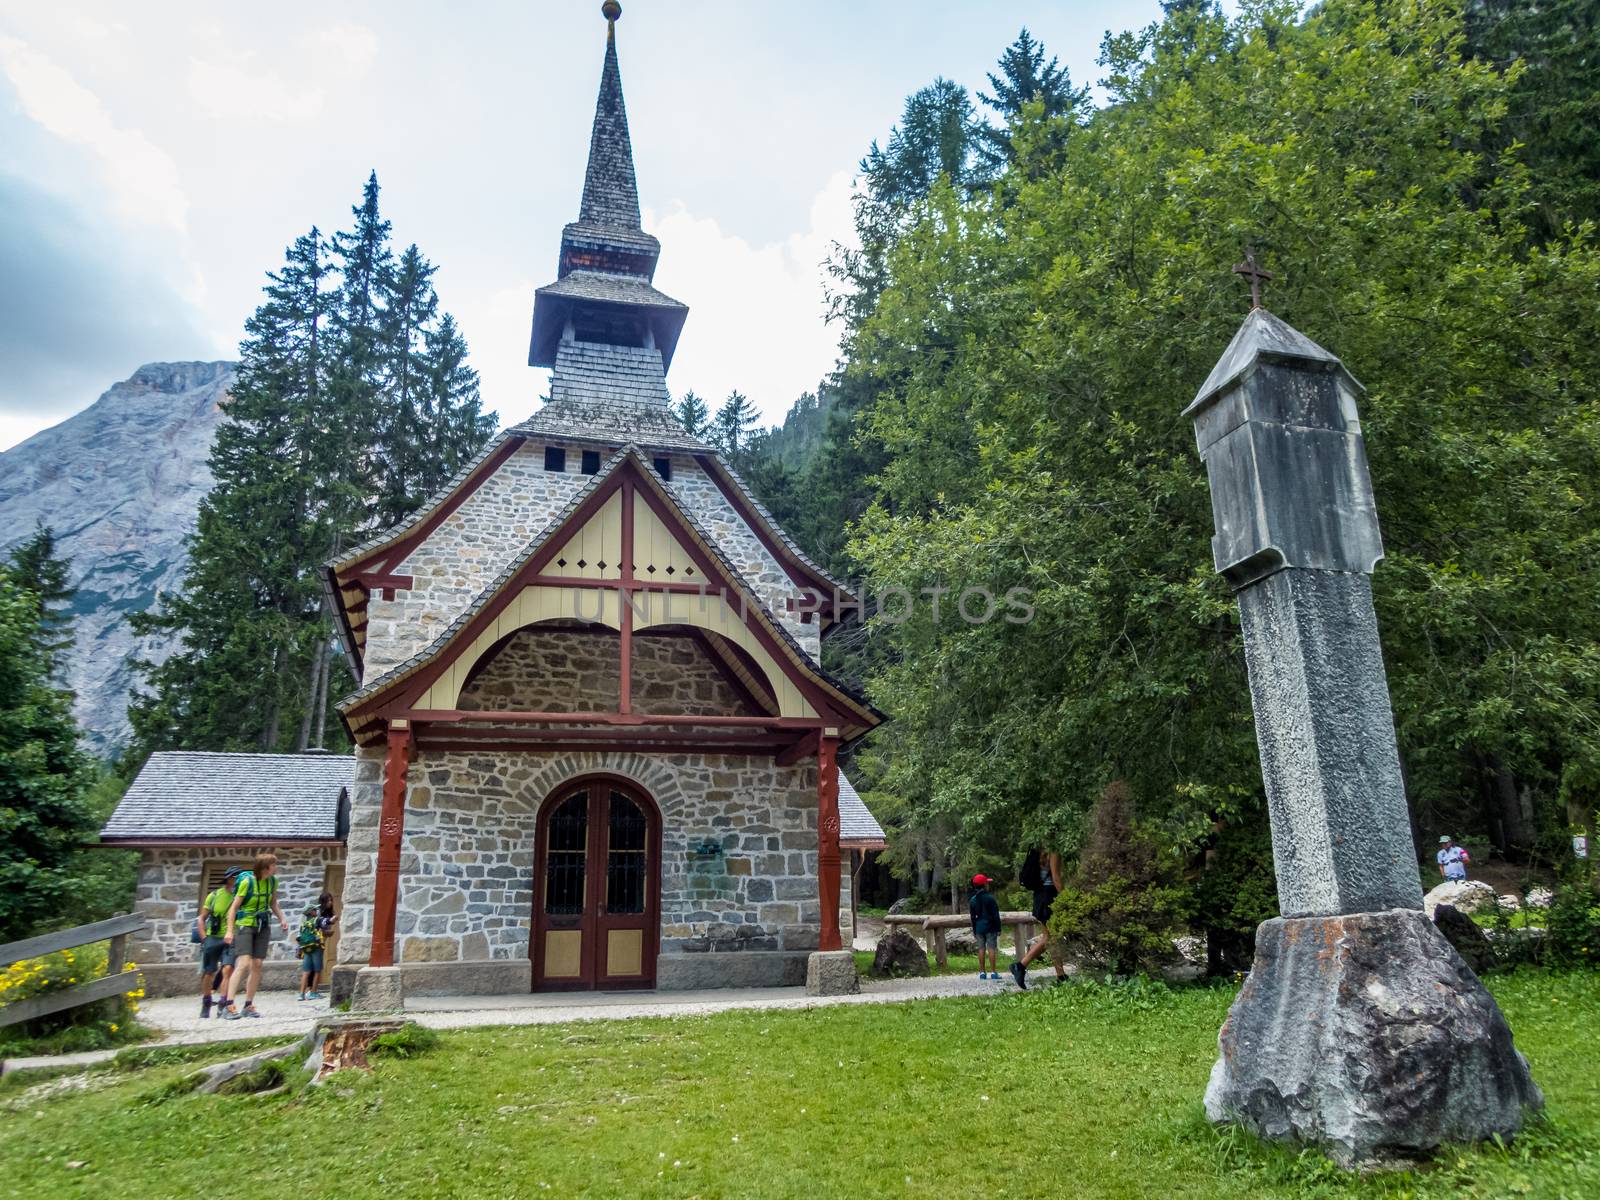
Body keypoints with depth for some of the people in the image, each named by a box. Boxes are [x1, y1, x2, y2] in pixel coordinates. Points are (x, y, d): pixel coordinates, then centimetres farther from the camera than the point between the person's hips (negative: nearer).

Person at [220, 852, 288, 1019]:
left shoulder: (272, 881, 2)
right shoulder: (247, 881, -15)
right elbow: (234, 906, -13)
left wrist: (282, 919, 1)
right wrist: (230, 930, -18)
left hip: (263, 926, 6)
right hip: (244, 924, -6)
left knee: (257, 965, 2)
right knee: (244, 964, -17)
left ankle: (248, 1006, 10)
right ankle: (228, 1006, -17)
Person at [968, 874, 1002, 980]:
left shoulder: (973, 900, 5)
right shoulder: (990, 898, -7)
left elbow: (973, 917, 9)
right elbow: (996, 915, -6)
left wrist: (974, 930, 15)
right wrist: (998, 928, -1)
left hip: (979, 927, 4)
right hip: (990, 927, -4)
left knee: (981, 949, 6)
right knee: (992, 948, -2)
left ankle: (982, 972, 5)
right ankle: (993, 972, -5)